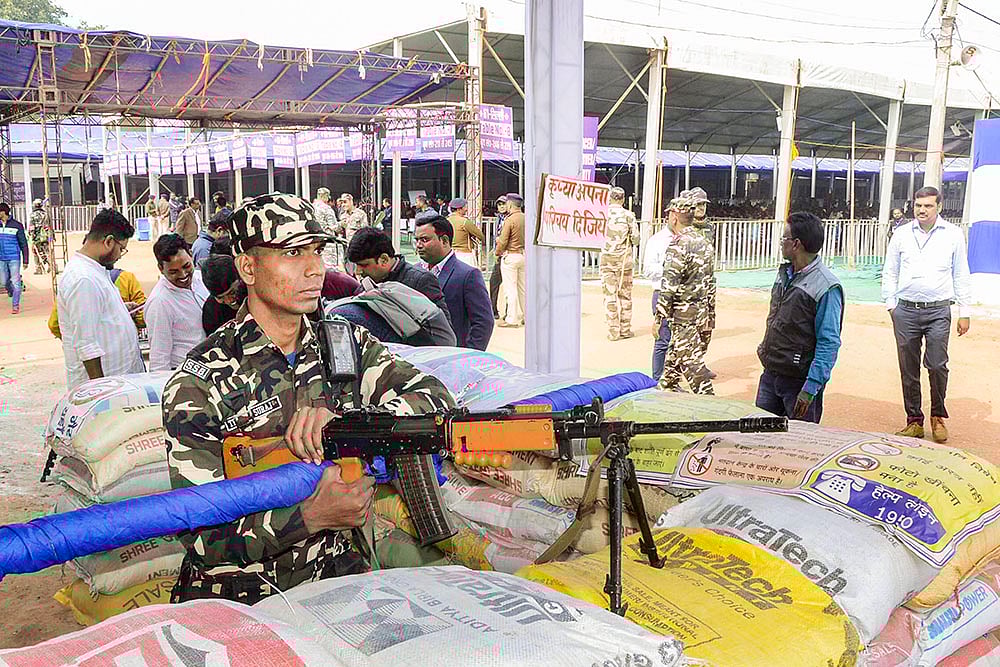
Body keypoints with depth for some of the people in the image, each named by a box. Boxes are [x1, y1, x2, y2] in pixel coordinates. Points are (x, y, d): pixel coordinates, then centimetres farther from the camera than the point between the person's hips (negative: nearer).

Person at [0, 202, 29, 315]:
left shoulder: (16, 225, -6)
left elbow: (23, 244, -2)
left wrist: (25, 261, -4)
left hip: (14, 258, -4)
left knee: (15, 282, -3)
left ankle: (15, 305, 5)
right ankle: (12, 293, 39)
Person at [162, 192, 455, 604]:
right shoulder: (198, 384, -10)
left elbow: (437, 399, -6)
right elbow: (199, 535, -14)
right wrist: (312, 516, -29)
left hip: (334, 570, 3)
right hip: (235, 596, -2)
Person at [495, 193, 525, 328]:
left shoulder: (510, 219, -15)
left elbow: (503, 241, -15)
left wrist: (497, 253, 1)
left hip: (510, 256, -7)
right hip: (524, 255, 7)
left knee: (510, 288, -2)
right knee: (522, 287, 14)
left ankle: (512, 319, -1)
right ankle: (524, 316, 20)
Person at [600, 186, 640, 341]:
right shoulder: (628, 215, -4)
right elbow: (635, 238, -4)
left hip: (606, 259, 0)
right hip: (624, 259, 0)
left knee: (610, 294, 2)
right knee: (625, 294, 9)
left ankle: (613, 331, 0)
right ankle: (625, 329, 11)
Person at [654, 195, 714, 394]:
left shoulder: (679, 245, -19)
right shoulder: (704, 242, 8)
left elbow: (669, 287, -22)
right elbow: (710, 281, 14)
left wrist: (659, 318, -17)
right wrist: (709, 312, 22)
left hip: (683, 312, -9)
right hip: (701, 309, 9)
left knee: (691, 359, -3)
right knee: (675, 352, 23)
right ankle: (666, 388, 37)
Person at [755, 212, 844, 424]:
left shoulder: (826, 287, -17)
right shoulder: (784, 273, 8)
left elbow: (829, 344, -19)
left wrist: (810, 389, -22)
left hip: (799, 381, -7)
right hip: (770, 374, 7)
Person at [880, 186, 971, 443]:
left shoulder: (953, 234, 6)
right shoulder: (902, 234, 8)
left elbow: (961, 275, 9)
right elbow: (890, 272, 15)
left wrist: (964, 313, 7)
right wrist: (890, 304, 8)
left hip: (938, 310, -1)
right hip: (906, 310, 2)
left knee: (937, 365, -6)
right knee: (908, 369, 4)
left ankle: (938, 416, 16)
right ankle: (914, 420, 15)